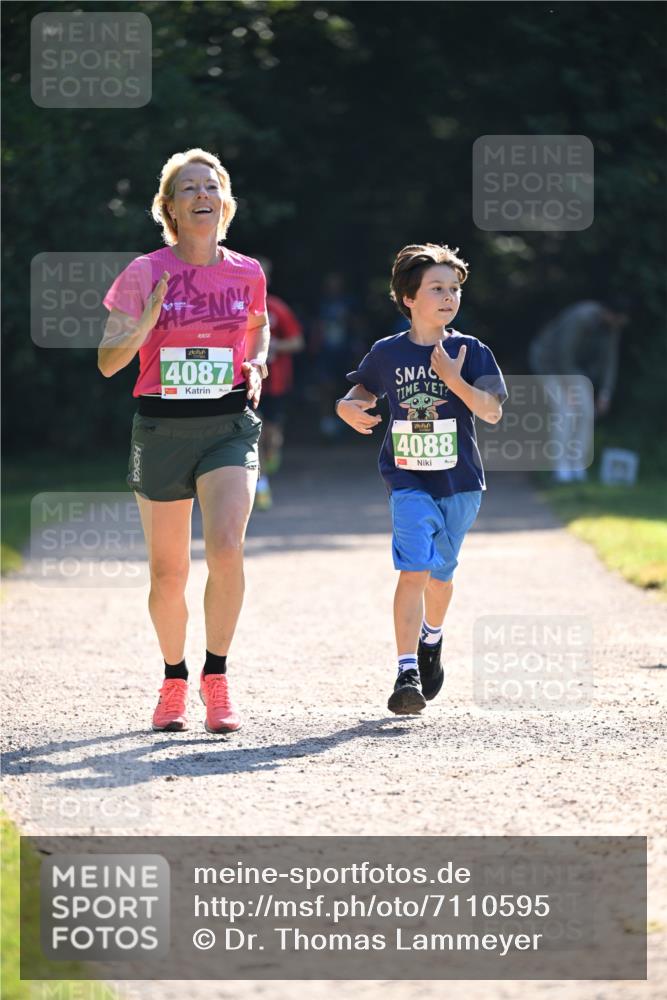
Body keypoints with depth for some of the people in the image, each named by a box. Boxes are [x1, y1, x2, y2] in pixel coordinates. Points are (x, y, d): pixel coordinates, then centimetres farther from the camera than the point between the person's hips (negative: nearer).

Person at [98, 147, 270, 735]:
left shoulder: (247, 273, 3)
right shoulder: (146, 273, -4)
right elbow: (108, 361, -5)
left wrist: (257, 366, 5)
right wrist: (144, 324, -23)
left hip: (230, 424, 0)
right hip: (161, 427, 0)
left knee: (226, 545, -22)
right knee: (168, 571, 6)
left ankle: (216, 676, -8)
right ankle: (174, 680, 28)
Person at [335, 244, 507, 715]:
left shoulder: (471, 352, -3)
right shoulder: (387, 353, 1)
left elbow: (493, 412, -11)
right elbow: (364, 392, 18)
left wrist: (454, 379, -24)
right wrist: (349, 408, -5)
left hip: (459, 484, 1)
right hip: (409, 481, -1)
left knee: (440, 574, 16)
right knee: (414, 571, -16)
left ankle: (432, 639, 47)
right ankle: (407, 673, -19)